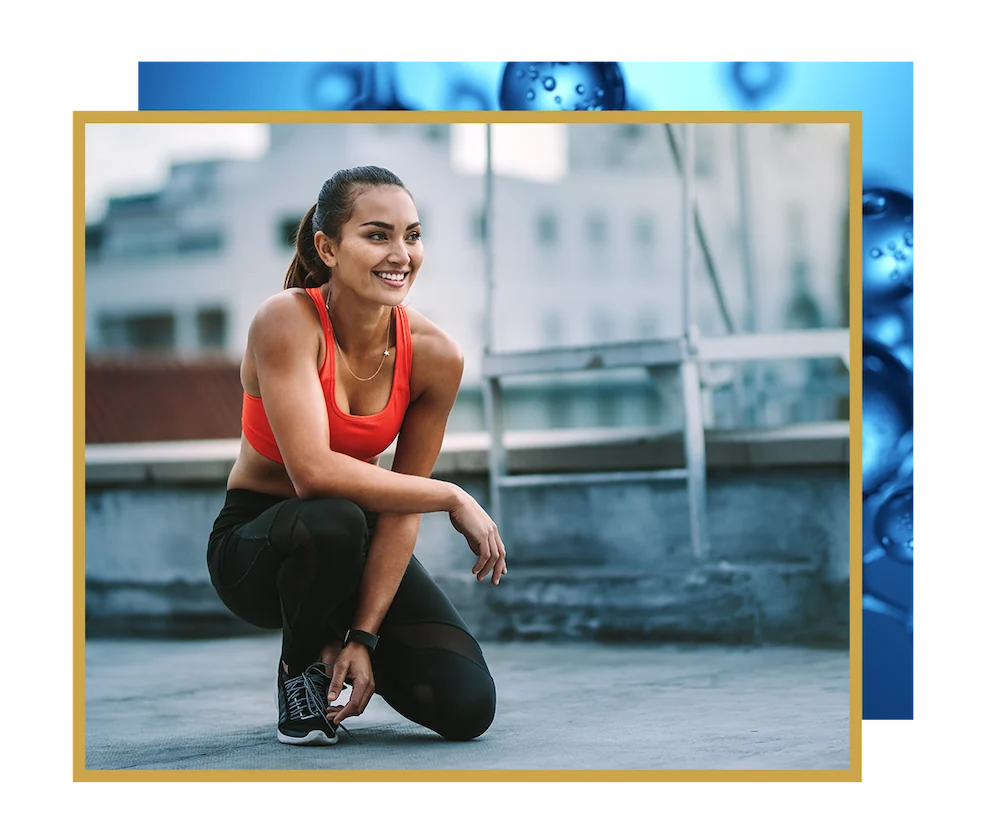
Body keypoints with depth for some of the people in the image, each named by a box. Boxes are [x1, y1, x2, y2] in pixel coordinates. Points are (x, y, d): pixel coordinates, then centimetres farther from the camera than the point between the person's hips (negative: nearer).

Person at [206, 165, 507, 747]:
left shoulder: (435, 354, -13)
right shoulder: (287, 320, -25)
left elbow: (402, 508, -10)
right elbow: (313, 471, -34)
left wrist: (365, 636, -17)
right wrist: (453, 498, -27)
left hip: (358, 543, 4)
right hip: (254, 543, -3)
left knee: (467, 707, -15)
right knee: (334, 520, -40)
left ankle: (338, 639, 17)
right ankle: (300, 664, -7)